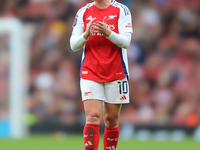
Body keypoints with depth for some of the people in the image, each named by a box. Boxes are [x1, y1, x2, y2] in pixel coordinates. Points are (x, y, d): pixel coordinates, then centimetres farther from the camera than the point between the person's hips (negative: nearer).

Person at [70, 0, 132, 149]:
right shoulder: (83, 13, 5)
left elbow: (126, 41, -10)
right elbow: (74, 45, 2)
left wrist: (108, 33, -28)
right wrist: (86, 34, -19)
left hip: (116, 74, 0)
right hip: (90, 74, 0)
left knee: (111, 119, 4)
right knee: (93, 118, -12)